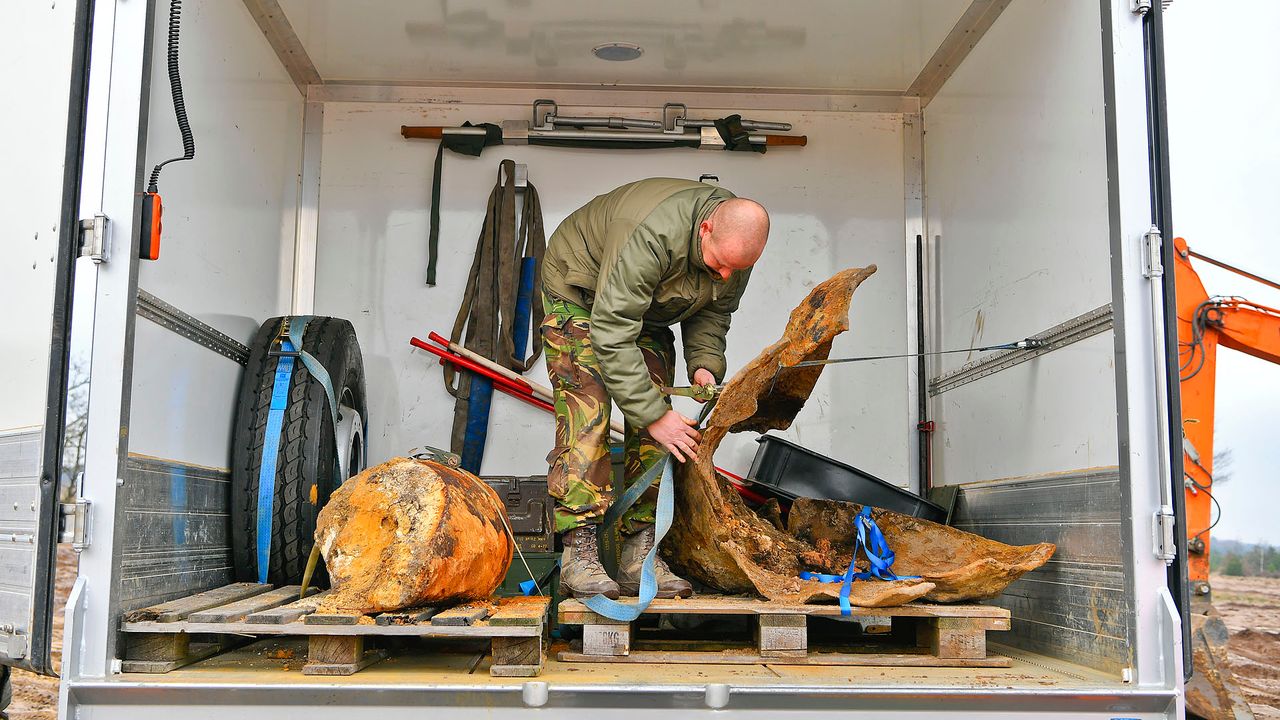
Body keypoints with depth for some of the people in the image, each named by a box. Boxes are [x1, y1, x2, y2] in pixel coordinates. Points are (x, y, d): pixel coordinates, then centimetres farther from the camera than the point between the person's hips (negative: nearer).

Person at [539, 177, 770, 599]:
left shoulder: (737, 241, -18)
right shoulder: (651, 236, -40)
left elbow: (713, 310, 0)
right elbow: (612, 335, -38)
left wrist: (704, 362, -19)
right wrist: (653, 414, -36)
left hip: (649, 311, 6)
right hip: (579, 292, -6)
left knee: (654, 435, -5)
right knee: (586, 414, -21)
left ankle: (639, 558, -5)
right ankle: (579, 553, -21)